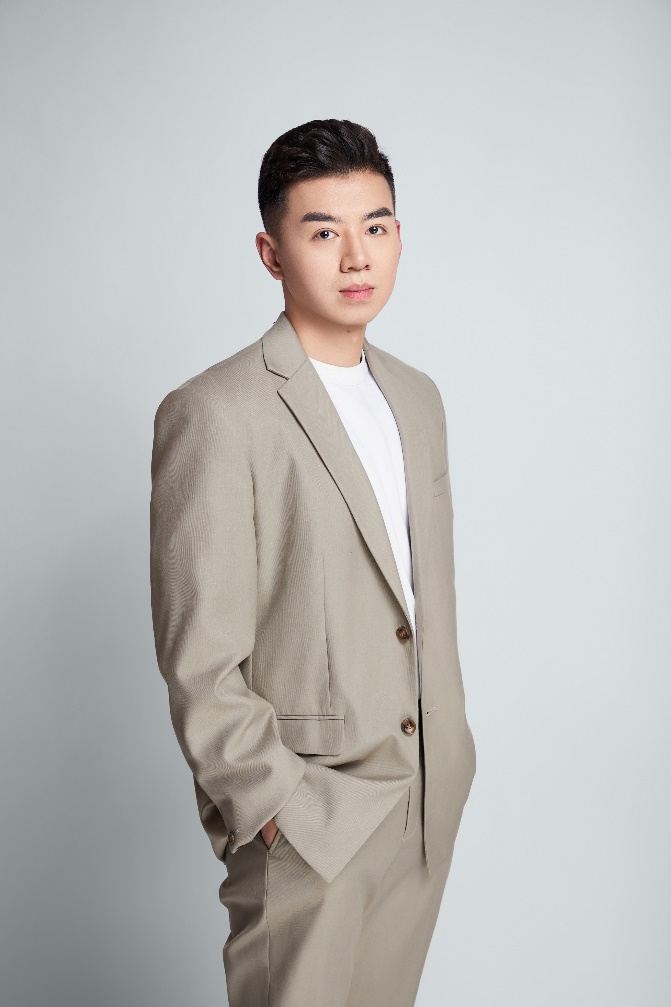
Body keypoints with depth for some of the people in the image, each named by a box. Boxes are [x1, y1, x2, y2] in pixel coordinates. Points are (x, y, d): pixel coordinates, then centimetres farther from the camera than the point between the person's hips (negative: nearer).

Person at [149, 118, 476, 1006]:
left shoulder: (418, 398, 9)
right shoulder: (214, 414, -15)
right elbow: (200, 662, -17)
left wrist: (450, 755, 14)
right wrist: (282, 812, -16)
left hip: (429, 801, 7)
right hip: (305, 821, -7)